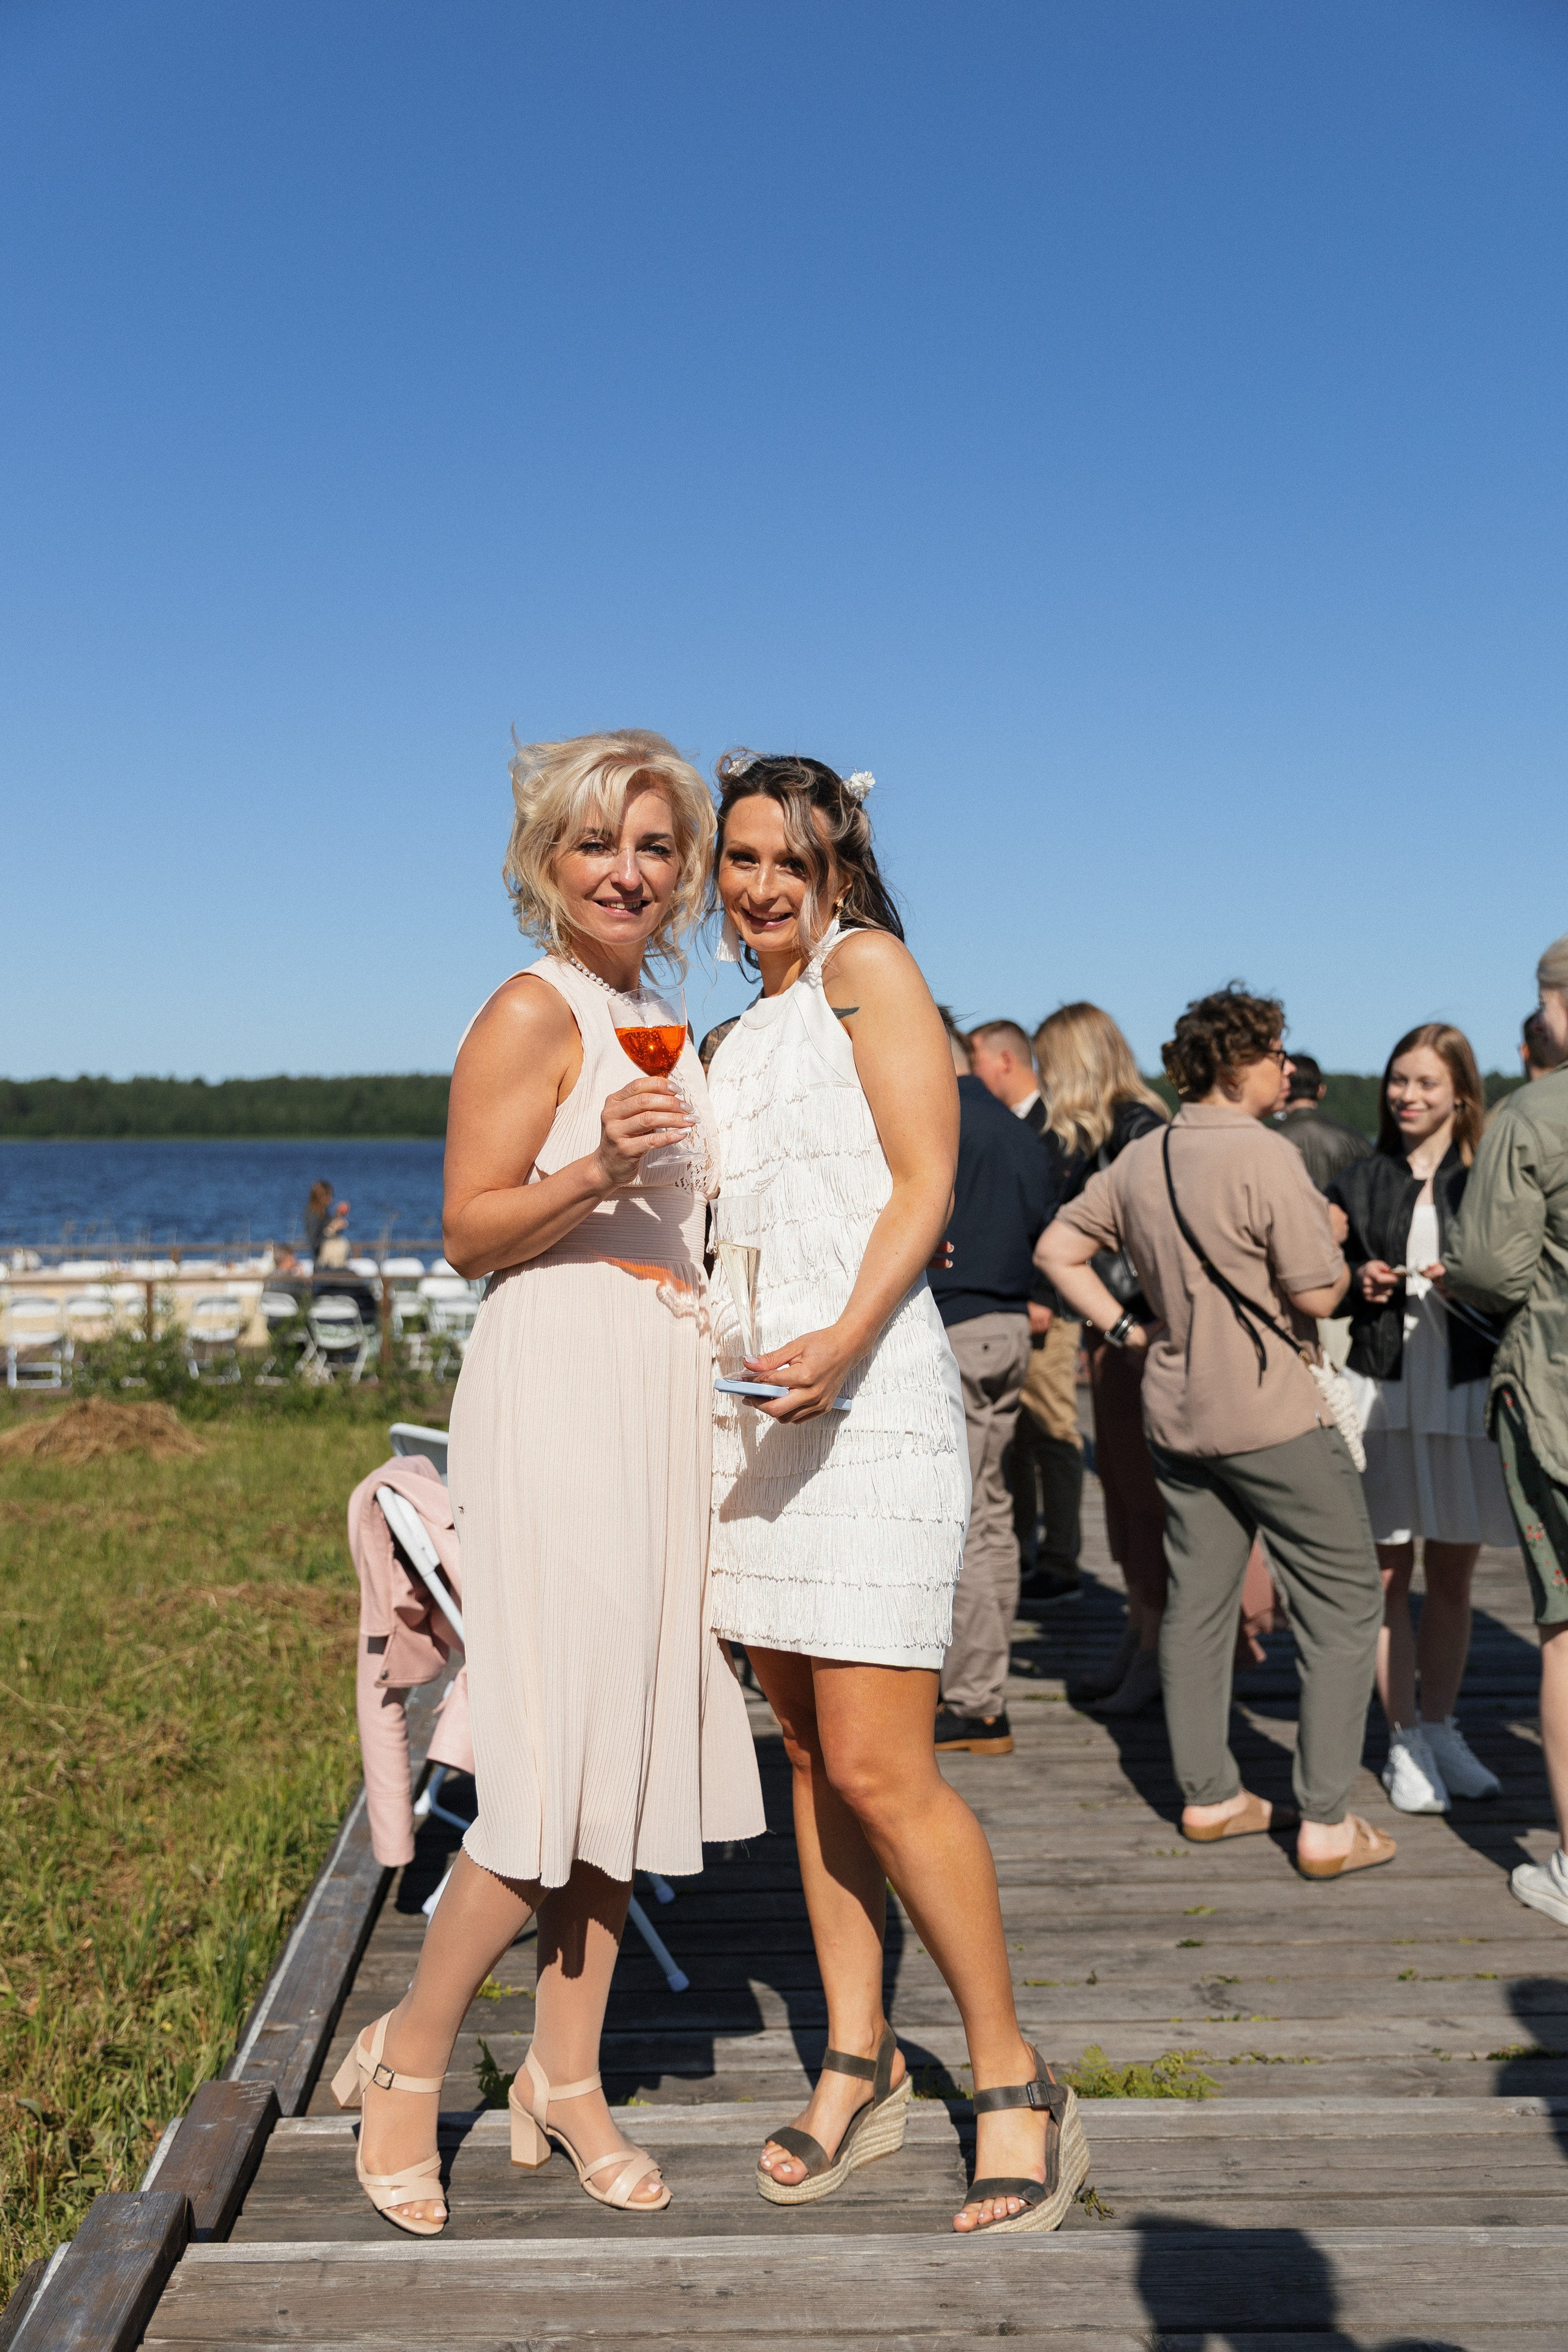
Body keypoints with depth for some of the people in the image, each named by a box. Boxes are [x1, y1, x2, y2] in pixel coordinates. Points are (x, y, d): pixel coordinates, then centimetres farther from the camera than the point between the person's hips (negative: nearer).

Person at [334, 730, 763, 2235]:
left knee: (634, 1744, 10)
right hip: (559, 1390, -8)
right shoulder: (534, 1010, -6)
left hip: (664, 1398, 8)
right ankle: (405, 2058, 13)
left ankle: (565, 2079, 22)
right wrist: (597, 1168, -27)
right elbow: (471, 1232, -11)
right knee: (563, 1755, -7)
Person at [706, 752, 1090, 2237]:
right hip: (749, 1404, 8)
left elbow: (924, 1183, -10)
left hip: (868, 1396, -8)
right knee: (809, 1755, 10)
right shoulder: (740, 1039, 22)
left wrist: (843, 1340, -23)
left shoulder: (867, 967, 0)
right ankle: (858, 2067, 21)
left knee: (876, 1769, -10)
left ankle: (1016, 2086, 5)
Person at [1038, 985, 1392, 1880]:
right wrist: (1335, 1243, 3)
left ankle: (1210, 1796, 23)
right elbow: (1318, 1294, -16)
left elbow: (1058, 1249, 12)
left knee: (1196, 1604, 14)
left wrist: (1123, 1326, 12)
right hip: (1275, 1416, -7)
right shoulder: (1267, 1157, -17)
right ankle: (1327, 1822, 2)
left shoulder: (1138, 1160, 6)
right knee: (1345, 1605, 3)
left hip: (1177, 1413, 7)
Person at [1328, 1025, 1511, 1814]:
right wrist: (1358, 1284, -7)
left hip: (1467, 1392, 0)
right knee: (1387, 1576, 2)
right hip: (1380, 1392, 0)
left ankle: (1440, 1730, 26)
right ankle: (1405, 1743, 14)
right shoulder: (1357, 1182, 8)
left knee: (1452, 1576, 10)